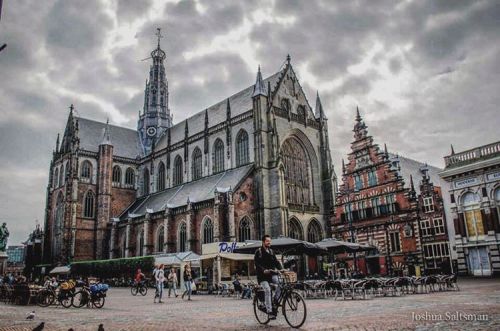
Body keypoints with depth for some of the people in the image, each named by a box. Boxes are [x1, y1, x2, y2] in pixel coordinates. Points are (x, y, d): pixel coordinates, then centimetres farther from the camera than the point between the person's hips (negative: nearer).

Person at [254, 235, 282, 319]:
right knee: (267, 290, -21)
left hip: (272, 274, 4)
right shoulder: (258, 251, -3)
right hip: (262, 275, -4)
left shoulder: (271, 251, 15)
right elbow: (257, 264, -13)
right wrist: (264, 270, -29)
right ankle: (269, 311, -16)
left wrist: (281, 269, -9)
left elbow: (276, 261, 9)